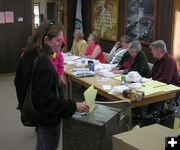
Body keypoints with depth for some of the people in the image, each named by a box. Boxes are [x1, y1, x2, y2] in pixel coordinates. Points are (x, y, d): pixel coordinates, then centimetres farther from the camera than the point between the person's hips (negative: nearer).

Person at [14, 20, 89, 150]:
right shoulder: (42, 62, -28)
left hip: (37, 113, 9)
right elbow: (46, 99, -31)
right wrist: (73, 106, -30)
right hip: (47, 118, -9)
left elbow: (19, 82, 14)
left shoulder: (29, 56, 1)